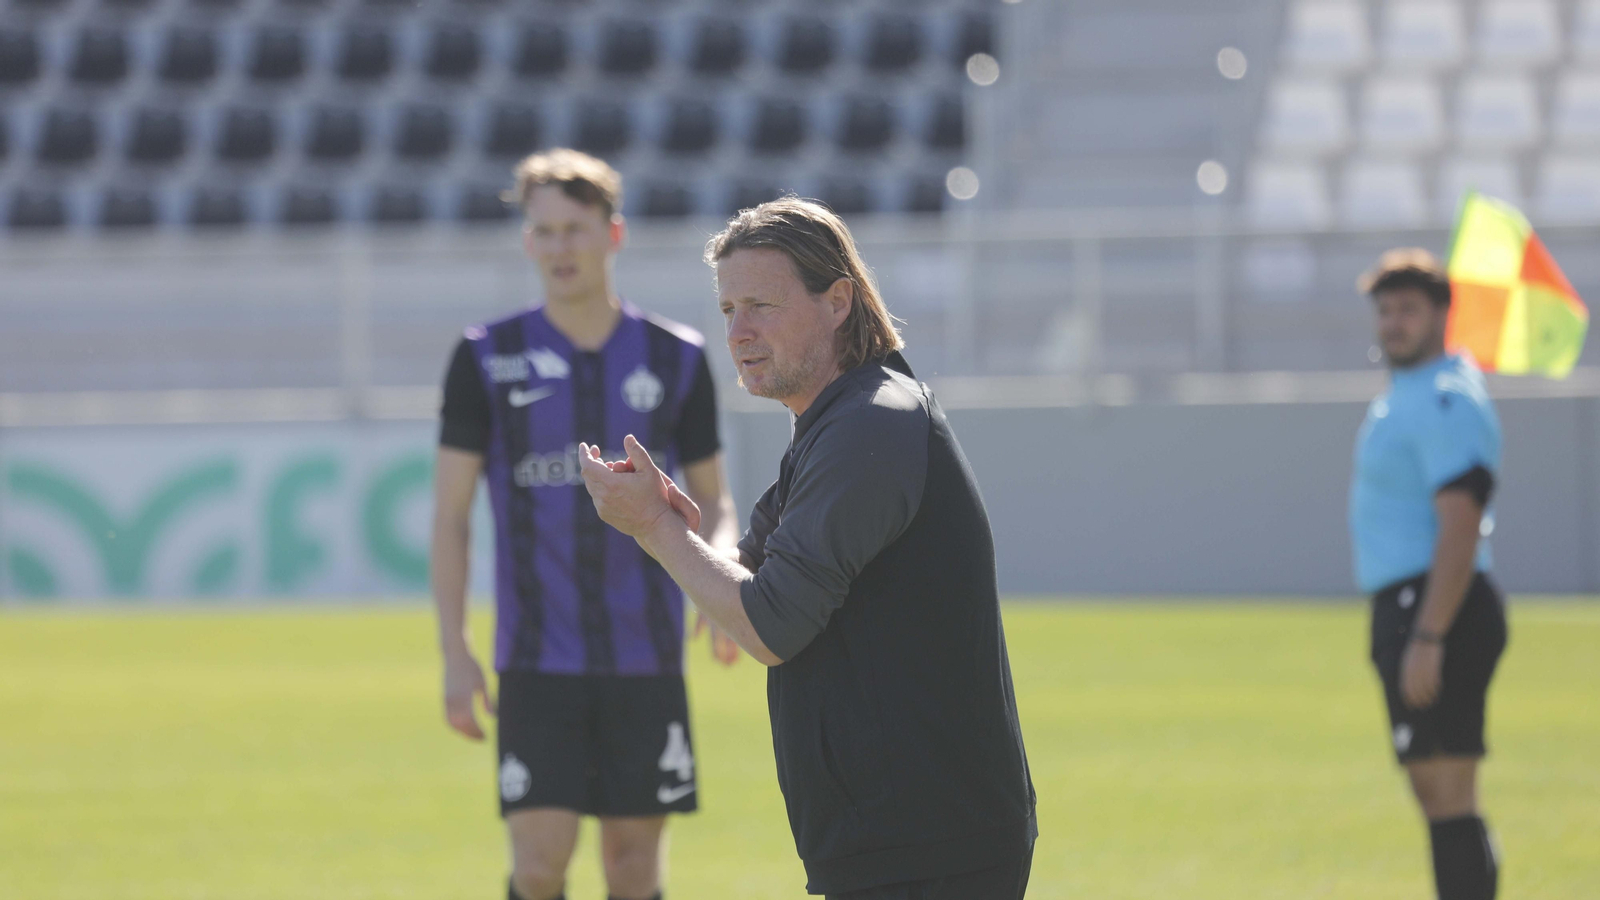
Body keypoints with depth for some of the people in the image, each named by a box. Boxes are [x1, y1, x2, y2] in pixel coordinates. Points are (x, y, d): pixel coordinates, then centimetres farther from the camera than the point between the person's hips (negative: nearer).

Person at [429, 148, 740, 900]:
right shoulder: (487, 359, 0)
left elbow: (710, 499, 12)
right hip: (538, 660, -1)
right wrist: (453, 653, -4)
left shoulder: (674, 358, 4)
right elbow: (450, 514, 3)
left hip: (645, 660, 2)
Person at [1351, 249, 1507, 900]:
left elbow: (1459, 527, -23)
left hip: (1437, 611, -11)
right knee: (1435, 792, 13)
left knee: (1447, 794, -13)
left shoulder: (1446, 400, -15)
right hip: (1408, 609, 11)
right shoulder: (1405, 393, 18)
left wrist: (1427, 639, -27)